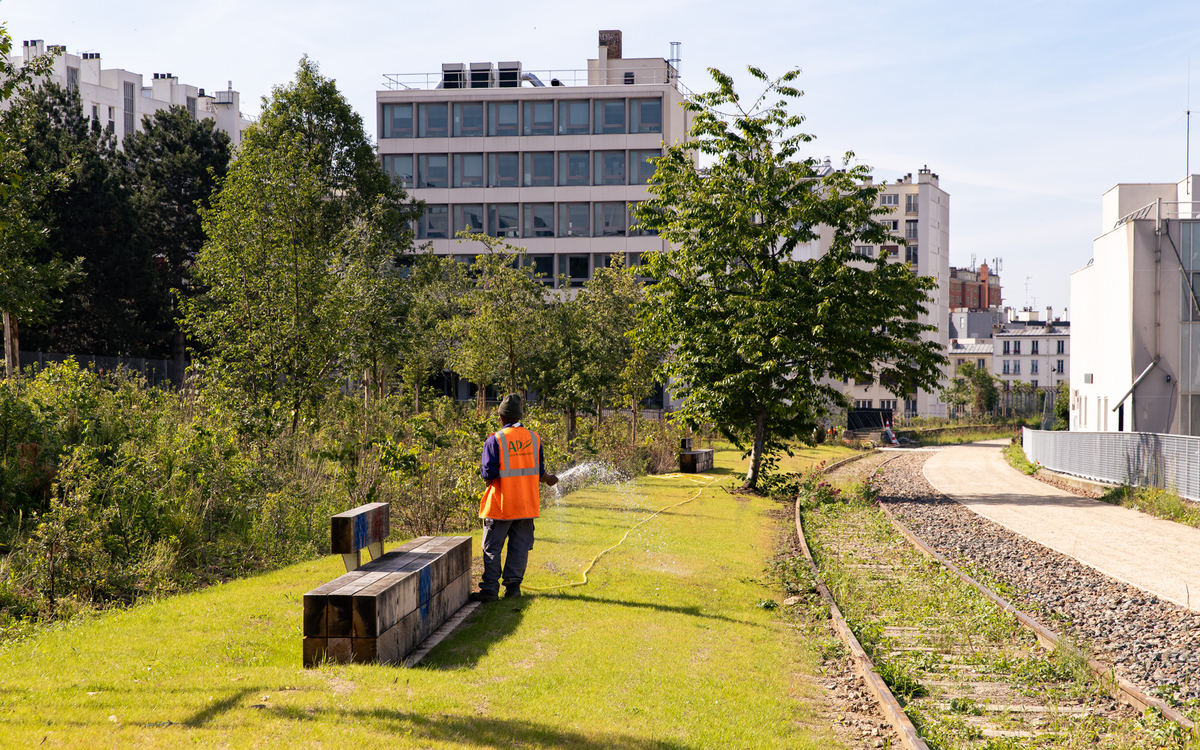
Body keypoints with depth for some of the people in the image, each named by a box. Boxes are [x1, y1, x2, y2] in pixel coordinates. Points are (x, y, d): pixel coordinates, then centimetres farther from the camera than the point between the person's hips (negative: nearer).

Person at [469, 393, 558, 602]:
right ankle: (513, 586, 11)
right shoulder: (534, 438, 2)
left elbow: (489, 474, -13)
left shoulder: (495, 440, -11)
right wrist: (547, 479, 26)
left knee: (492, 548, 4)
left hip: (500, 506, -4)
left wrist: (482, 468, 9)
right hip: (526, 505, 4)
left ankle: (490, 588, 1)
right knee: (519, 547, 11)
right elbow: (539, 473, 6)